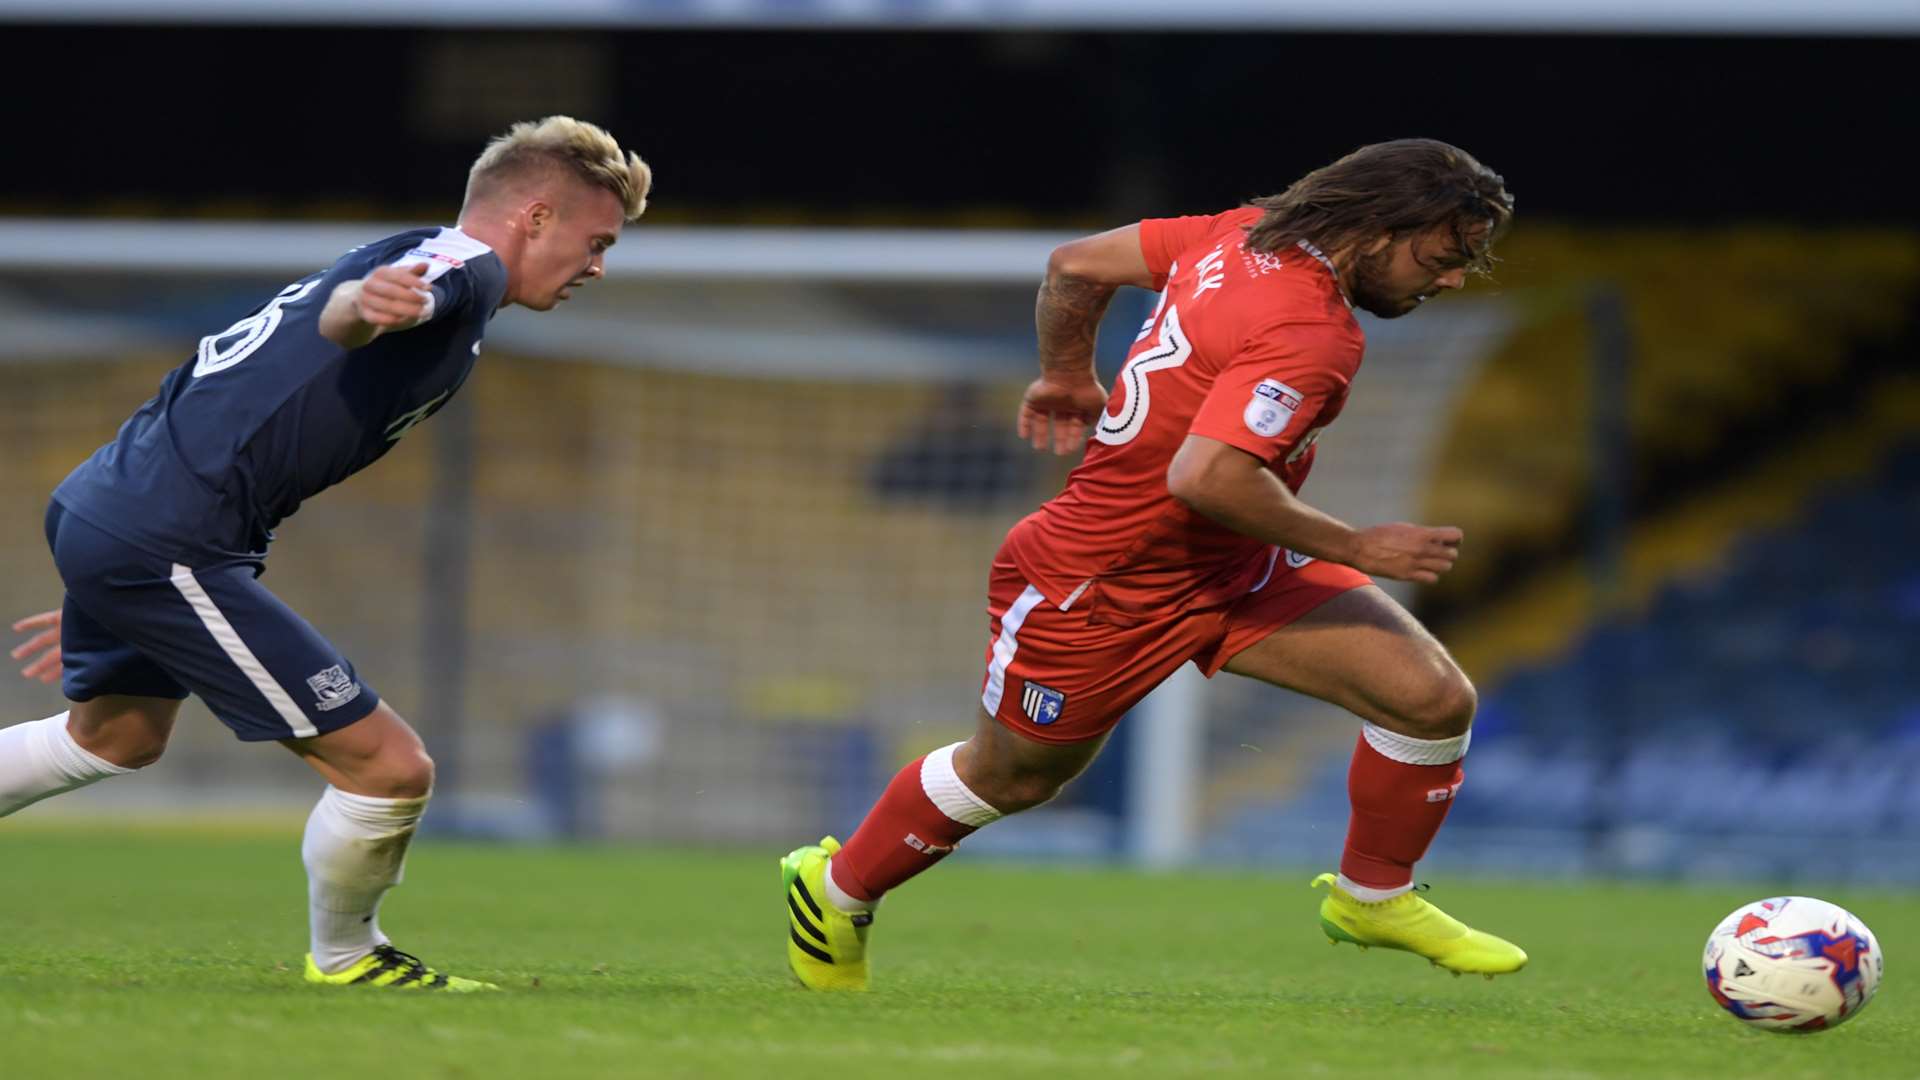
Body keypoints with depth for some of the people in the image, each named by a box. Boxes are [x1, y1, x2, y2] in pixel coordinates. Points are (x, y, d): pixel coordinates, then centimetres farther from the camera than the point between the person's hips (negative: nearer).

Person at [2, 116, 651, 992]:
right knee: (389, 769, -8)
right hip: (167, 547, -11)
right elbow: (343, 311, -33)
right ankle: (344, 959, 17)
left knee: (119, 735, 37)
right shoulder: (464, 265, -8)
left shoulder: (433, 267, 23)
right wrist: (374, 302, -59)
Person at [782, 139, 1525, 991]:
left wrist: (1068, 371, 22)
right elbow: (1205, 477, -41)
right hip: (1102, 588, -9)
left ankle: (1372, 898, 18)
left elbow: (1076, 264, 4)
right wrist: (1354, 549, -30)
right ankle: (836, 890, 42)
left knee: (1435, 698, -5)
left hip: (1236, 569, 9)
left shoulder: (1246, 234, -4)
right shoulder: (1308, 333, -30)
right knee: (1010, 776, 16)